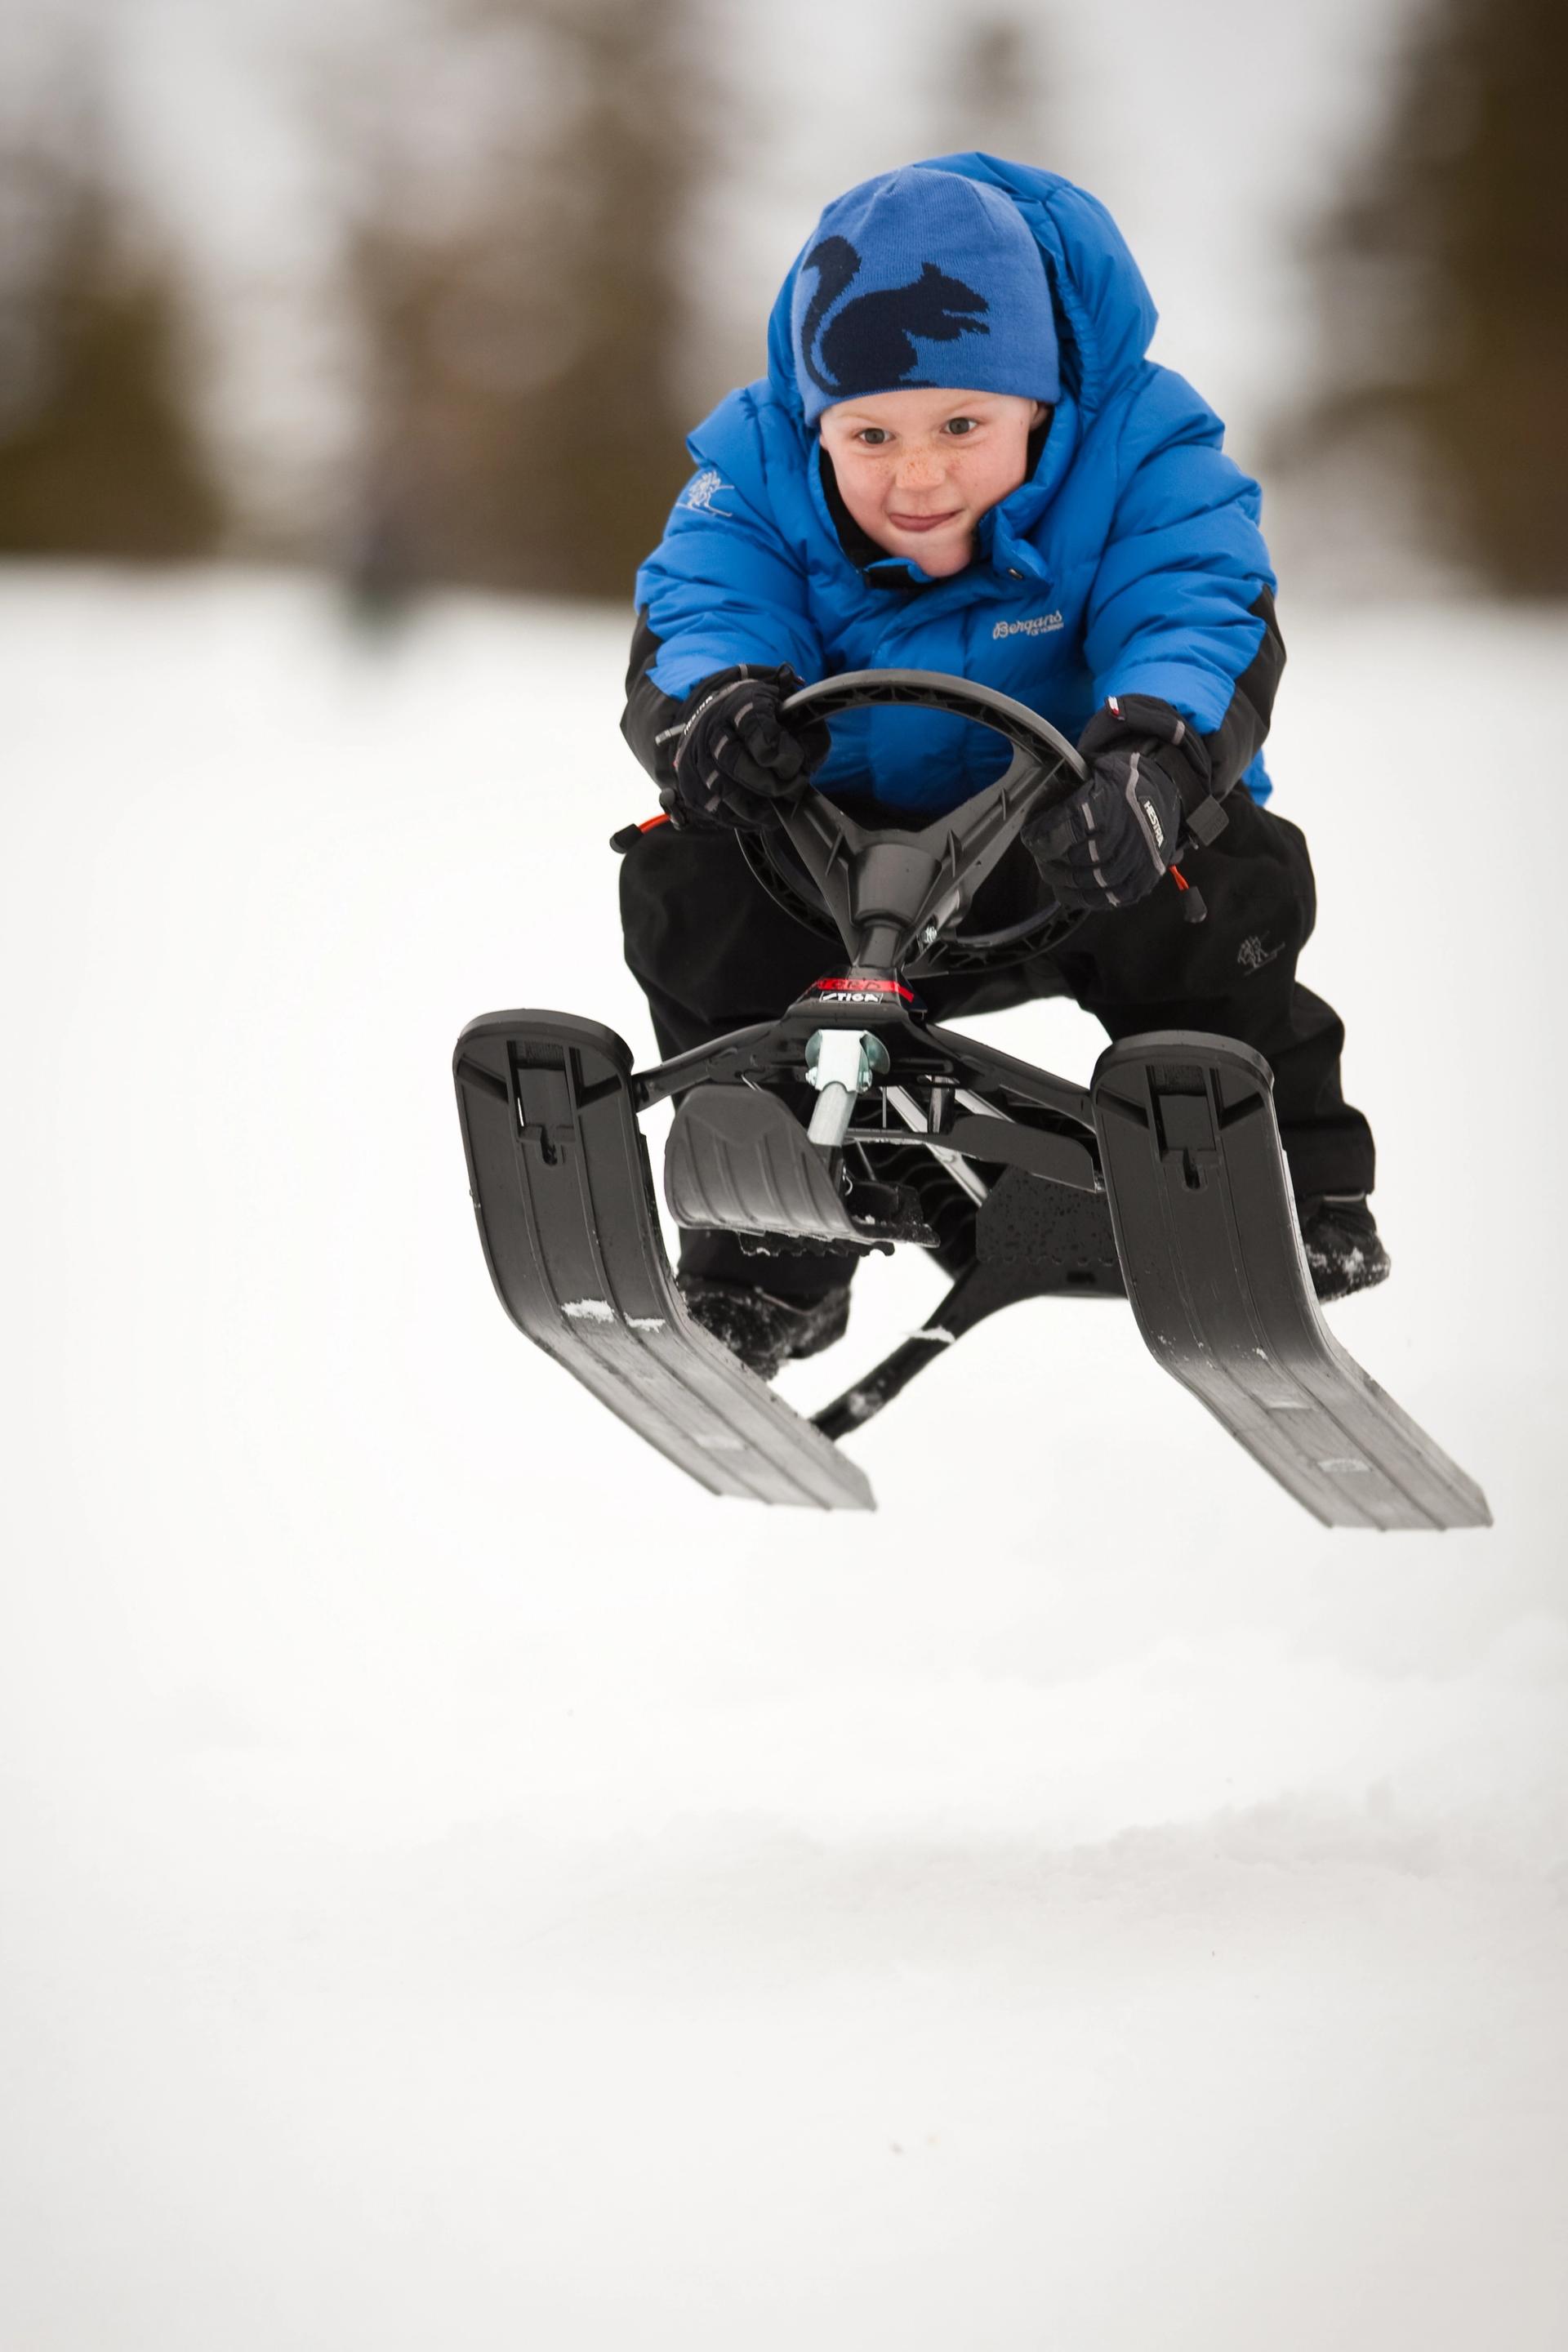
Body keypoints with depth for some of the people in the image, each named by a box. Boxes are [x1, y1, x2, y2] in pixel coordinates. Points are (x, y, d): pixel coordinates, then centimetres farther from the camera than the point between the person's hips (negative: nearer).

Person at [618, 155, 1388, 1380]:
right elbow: (693, 619, -23)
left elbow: (1208, 629, -31)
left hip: (1085, 861, -2)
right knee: (685, 885, -23)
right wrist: (710, 707, -50)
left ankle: (1295, 1192, -5)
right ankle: (766, 1256, -8)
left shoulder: (1141, 452, -17)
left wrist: (1148, 762, -55)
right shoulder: (759, 470, -11)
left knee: (1236, 872, -32)